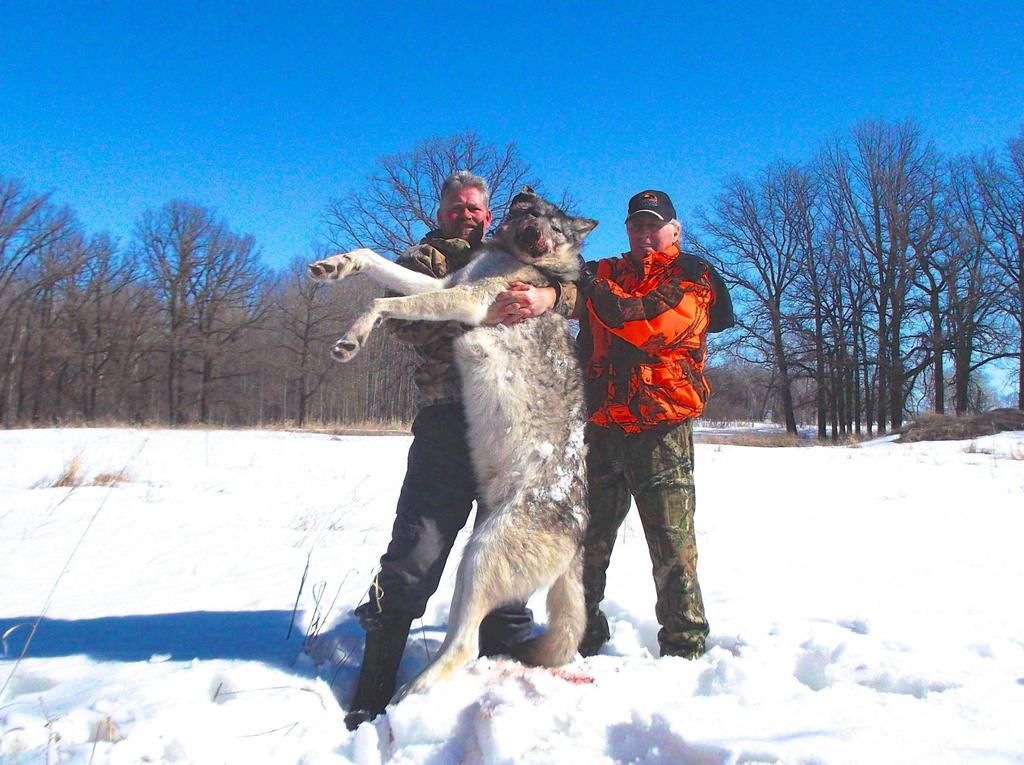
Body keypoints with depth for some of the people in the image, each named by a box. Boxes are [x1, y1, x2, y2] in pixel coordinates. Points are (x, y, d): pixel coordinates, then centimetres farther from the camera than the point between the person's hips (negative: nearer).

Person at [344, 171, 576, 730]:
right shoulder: (423, 260, 12)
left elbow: (572, 286, 10)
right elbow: (402, 319, -8)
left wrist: (544, 296, -14)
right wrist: (479, 314, -22)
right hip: (448, 420, -3)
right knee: (416, 556, -6)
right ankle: (372, 695, 6)